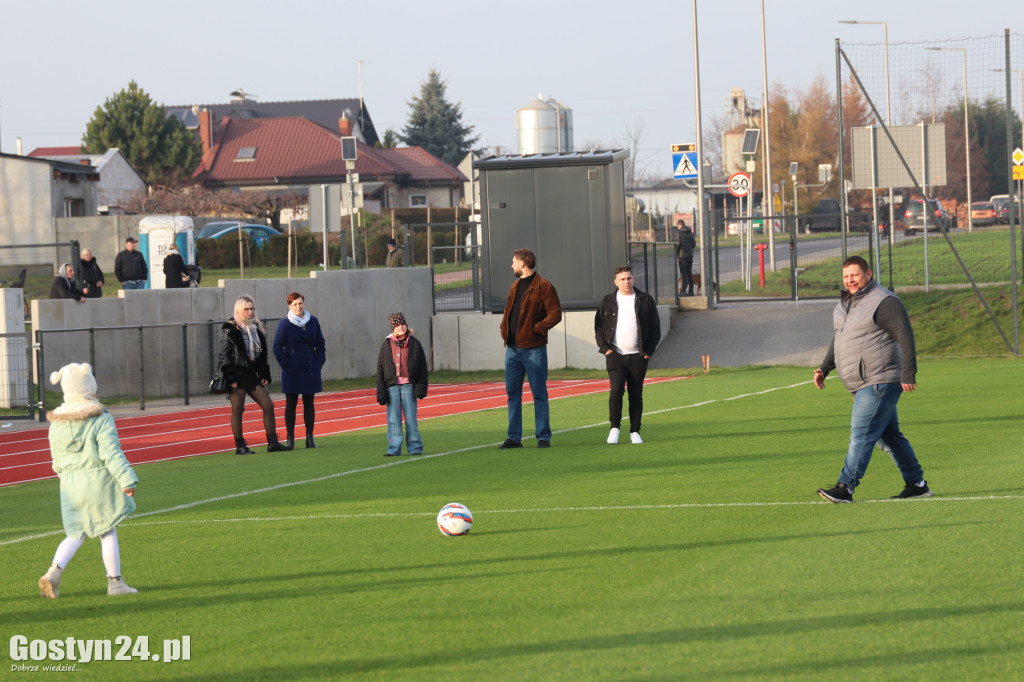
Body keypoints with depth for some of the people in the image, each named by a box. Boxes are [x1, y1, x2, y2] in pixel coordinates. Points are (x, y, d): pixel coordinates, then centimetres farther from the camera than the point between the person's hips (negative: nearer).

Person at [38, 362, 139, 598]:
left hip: (70, 485, 5)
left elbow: (57, 458, 12)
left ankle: (54, 572, -10)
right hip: (99, 482, -5)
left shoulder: (56, 423, 4)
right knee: (108, 533, 7)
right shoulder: (100, 419, -14)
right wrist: (127, 481, -15)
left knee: (76, 534, 11)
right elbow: (112, 453, -18)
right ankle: (115, 582, 12)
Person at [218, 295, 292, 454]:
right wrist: (230, 378, -15)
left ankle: (272, 443, 5)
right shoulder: (230, 330, -6)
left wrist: (265, 375, 12)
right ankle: (240, 446, 4)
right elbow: (224, 356, -9)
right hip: (238, 376, -6)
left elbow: (262, 354, 19)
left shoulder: (256, 329, 13)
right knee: (237, 410, -3)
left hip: (252, 375, 6)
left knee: (268, 405, 1)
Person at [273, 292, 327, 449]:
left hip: (311, 369, 3)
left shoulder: (313, 322, 6)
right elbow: (277, 347, -2)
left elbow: (320, 343, 14)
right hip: (292, 371, -3)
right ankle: (290, 439, 4)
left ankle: (310, 437, 11)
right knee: (291, 404, 0)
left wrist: (319, 361, 3)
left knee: (309, 403, 6)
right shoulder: (284, 324, -4)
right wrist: (285, 364, -9)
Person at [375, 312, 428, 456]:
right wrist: (381, 393, 1)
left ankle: (415, 447, 7)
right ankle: (394, 449, 4)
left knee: (410, 418, 0)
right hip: (392, 386, 1)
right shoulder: (386, 346, 7)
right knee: (393, 419, 0)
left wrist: (421, 388, -3)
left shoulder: (414, 344, 4)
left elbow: (422, 367, 5)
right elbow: (380, 370, 8)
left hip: (408, 385, -1)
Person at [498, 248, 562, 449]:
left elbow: (555, 314, -12)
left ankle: (543, 437, 5)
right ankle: (514, 438, 12)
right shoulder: (516, 286, 17)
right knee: (513, 393, 7)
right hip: (512, 348, 8)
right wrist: (504, 328, 8)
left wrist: (536, 329, -17)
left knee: (539, 393, -1)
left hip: (533, 348, -8)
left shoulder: (543, 287, -8)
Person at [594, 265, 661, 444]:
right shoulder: (607, 302, 7)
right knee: (616, 390, -15)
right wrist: (604, 347, -2)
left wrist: (649, 350, 1)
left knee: (636, 394, 2)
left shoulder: (646, 300, 6)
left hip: (638, 356, 1)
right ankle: (614, 427, -2)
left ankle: (635, 432, 10)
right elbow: (598, 326, 10)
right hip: (615, 355, -1)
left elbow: (655, 326, 9)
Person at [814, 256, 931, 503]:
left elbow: (905, 336, -16)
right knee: (889, 436, 13)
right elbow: (837, 342, 28)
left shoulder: (884, 302, -11)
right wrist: (824, 369, 15)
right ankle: (916, 484, 19)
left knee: (861, 434, -13)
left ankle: (845, 487, -15)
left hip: (879, 382, -10)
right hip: (862, 385, 10)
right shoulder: (844, 305, 17)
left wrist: (908, 373, -21)